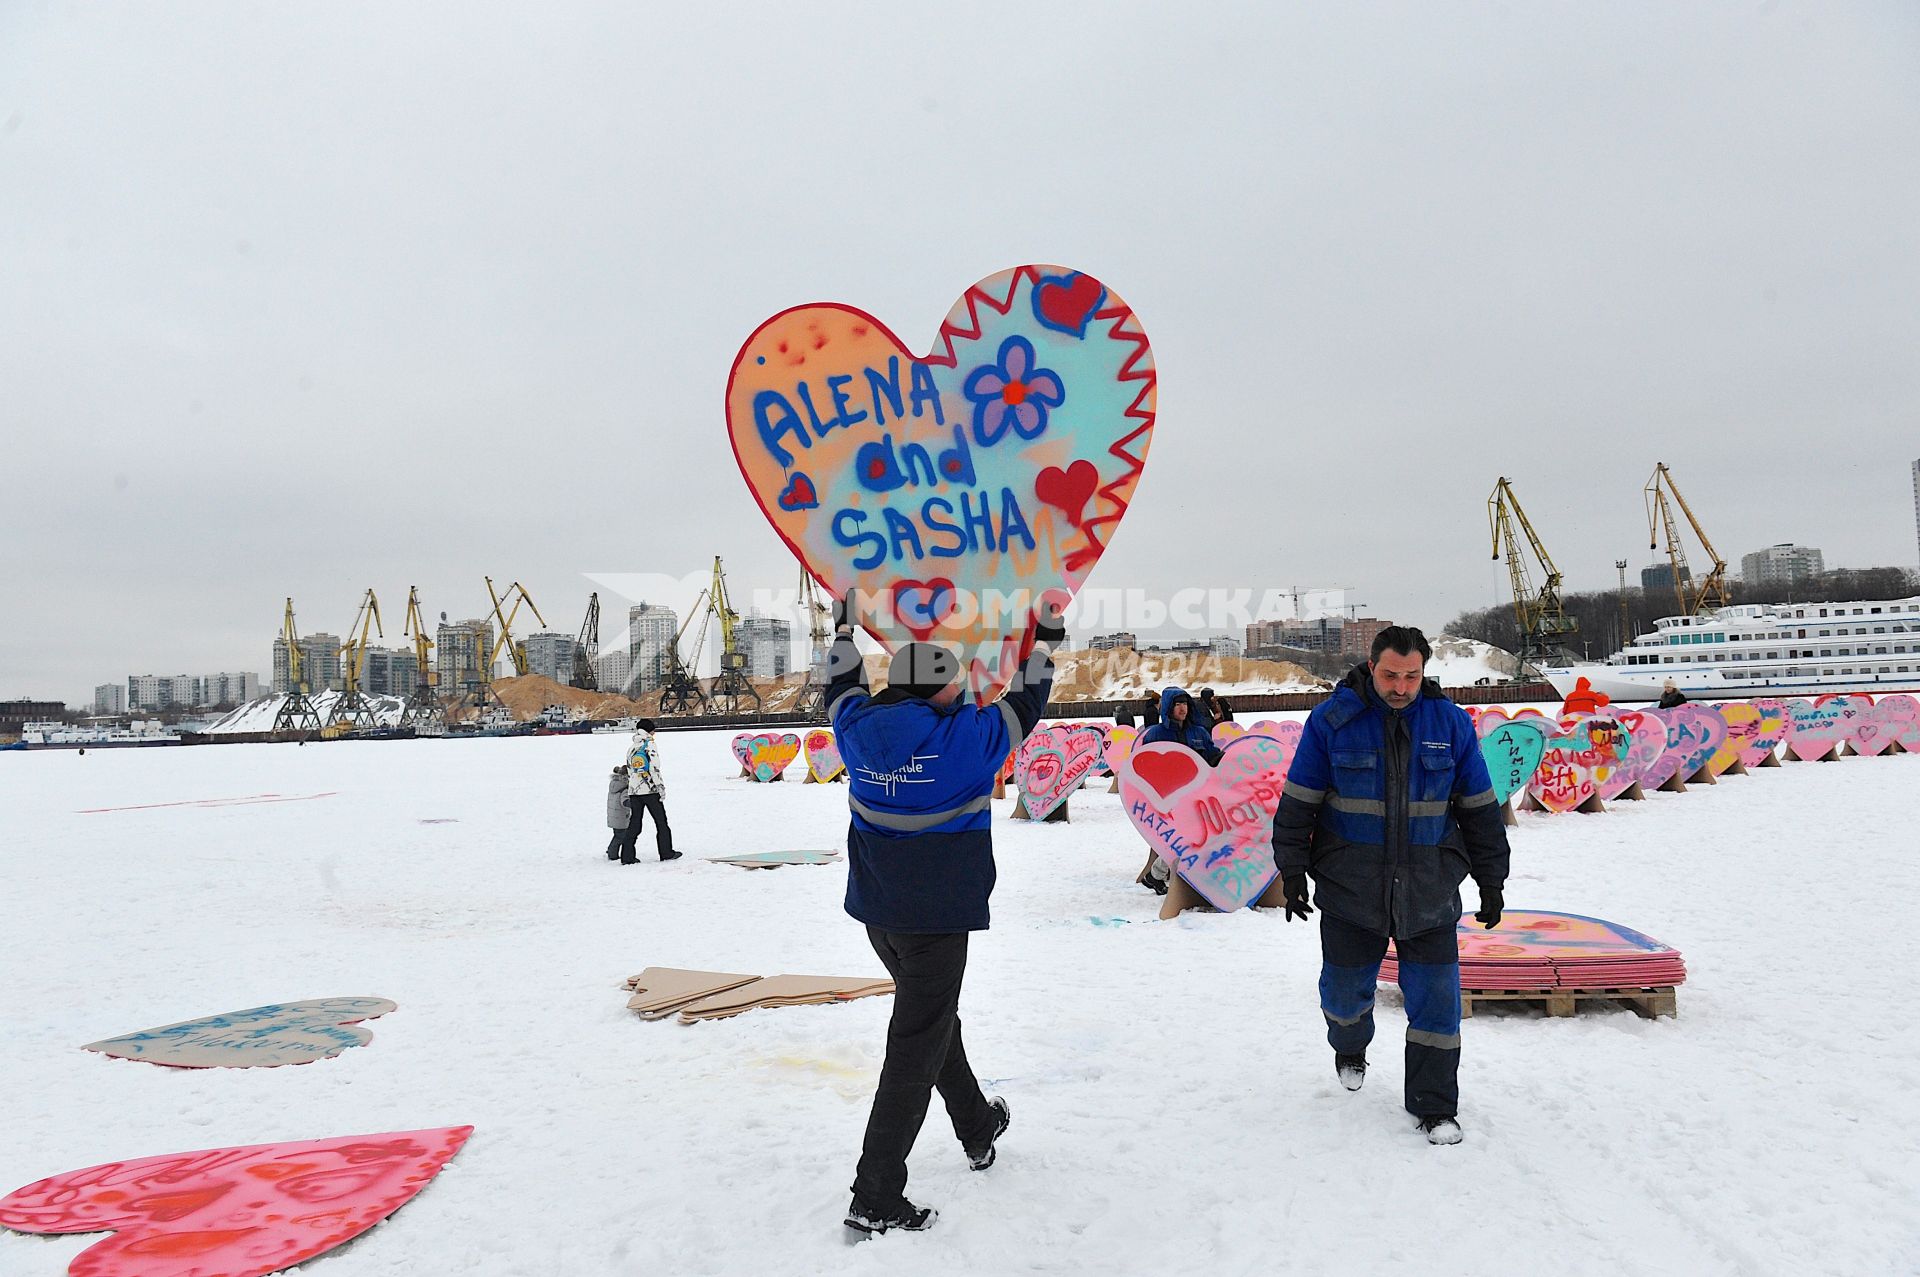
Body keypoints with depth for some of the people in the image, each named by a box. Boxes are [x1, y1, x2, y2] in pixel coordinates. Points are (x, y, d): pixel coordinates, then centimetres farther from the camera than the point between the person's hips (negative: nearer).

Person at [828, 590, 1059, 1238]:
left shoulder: (861, 728, -3)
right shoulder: (967, 736, -14)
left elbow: (841, 688, 17)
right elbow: (1025, 705, 1)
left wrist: (844, 624, 31)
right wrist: (1047, 635, 13)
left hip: (877, 910, 7)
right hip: (937, 916, -6)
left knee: (932, 1017, 26)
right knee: (916, 1048, 0)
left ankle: (978, 1127, 46)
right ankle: (875, 1199, 0)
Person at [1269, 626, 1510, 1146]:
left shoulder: (1450, 722, -1)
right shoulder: (1333, 720, -7)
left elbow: (1480, 807, 7)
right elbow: (1298, 802, -1)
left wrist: (1492, 881, 9)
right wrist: (1292, 870, -2)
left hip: (1429, 894, 1)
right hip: (1349, 891, -1)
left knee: (1436, 999, 2)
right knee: (1345, 989, 13)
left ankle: (1435, 1107, 19)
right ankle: (1350, 1048, 46)